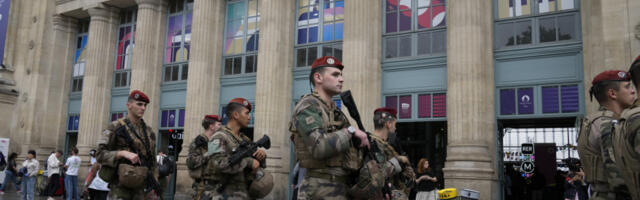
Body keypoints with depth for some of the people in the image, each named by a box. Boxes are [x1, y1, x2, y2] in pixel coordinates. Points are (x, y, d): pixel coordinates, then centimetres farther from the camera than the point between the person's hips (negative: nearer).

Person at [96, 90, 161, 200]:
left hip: (140, 188, 5)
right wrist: (123, 153, -23)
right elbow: (100, 154, -7)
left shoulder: (149, 132, 11)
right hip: (120, 187, -4)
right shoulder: (115, 127, -2)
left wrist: (152, 188, 8)